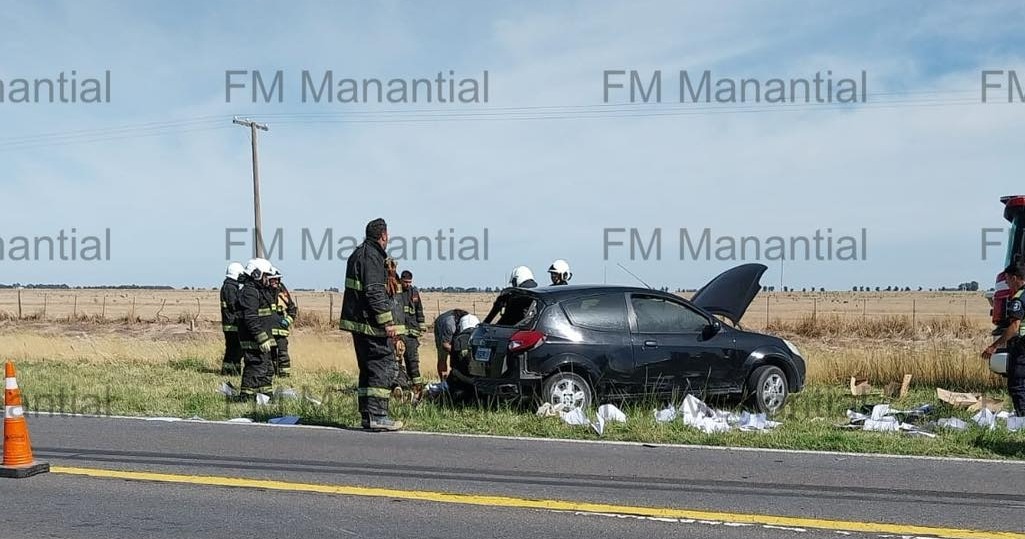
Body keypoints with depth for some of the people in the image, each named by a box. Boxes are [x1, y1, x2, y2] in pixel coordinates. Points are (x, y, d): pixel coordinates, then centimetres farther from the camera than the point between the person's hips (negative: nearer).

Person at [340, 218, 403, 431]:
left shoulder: (358, 254, 18)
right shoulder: (372, 256, -14)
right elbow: (374, 292, -20)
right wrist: (388, 322, -20)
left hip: (356, 321, 10)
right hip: (370, 322, -10)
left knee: (368, 367, 14)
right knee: (384, 364, -9)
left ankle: (367, 415, 15)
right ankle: (377, 415, -13)